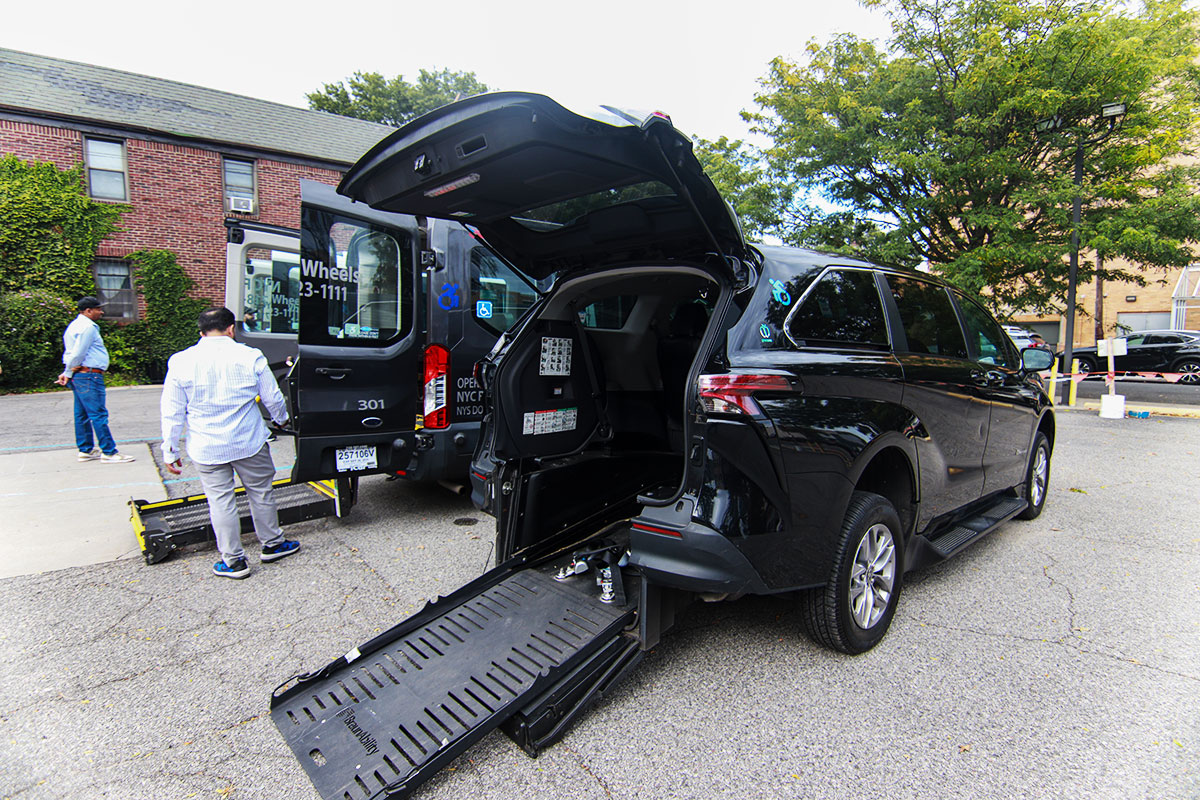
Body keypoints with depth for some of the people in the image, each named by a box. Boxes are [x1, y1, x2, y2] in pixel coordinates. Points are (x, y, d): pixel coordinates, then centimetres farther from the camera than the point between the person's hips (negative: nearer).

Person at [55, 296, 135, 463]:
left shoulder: (75, 325, 20)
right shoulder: (88, 327, -13)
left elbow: (70, 353, 19)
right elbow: (77, 354, -16)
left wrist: (67, 373, 13)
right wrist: (68, 374, -4)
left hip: (78, 375, 11)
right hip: (89, 375, -11)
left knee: (82, 415, 13)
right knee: (98, 414, -9)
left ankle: (86, 450, 20)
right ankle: (109, 452, -7)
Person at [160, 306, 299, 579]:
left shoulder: (180, 362, -4)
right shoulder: (250, 357, -6)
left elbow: (172, 414, -1)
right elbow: (272, 398, 2)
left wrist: (169, 451, 7)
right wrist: (281, 419, 22)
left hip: (206, 449, 0)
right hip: (250, 443, 0)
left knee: (220, 501, 8)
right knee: (261, 493, 15)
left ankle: (233, 561, 17)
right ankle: (272, 544, 29)